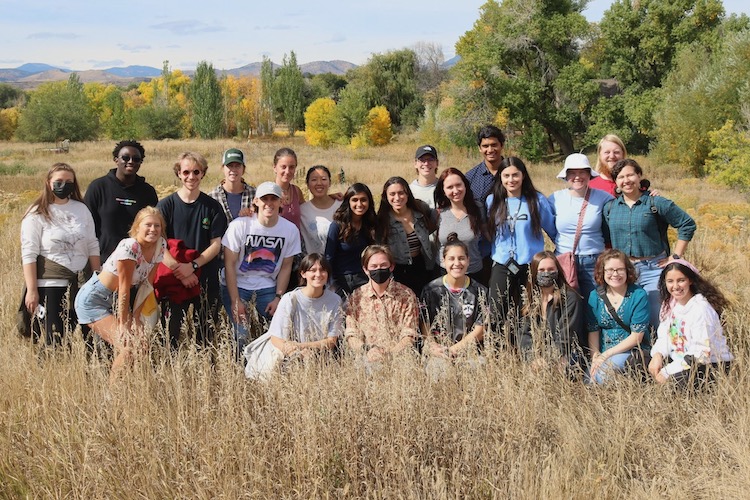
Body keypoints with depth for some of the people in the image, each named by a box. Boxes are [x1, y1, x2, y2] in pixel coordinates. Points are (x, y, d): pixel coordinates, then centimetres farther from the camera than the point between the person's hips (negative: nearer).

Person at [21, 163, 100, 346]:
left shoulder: (81, 209, 10)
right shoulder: (37, 214, -2)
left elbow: (92, 247, 14)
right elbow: (29, 254, -5)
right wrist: (32, 290, -10)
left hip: (81, 284, 4)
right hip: (50, 285, -3)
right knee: (55, 339, -4)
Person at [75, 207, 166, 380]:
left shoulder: (160, 246, -6)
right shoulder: (129, 247, -27)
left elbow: (147, 284, -2)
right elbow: (124, 288, -23)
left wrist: (136, 319, -6)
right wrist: (123, 325, -18)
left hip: (115, 301, 8)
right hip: (93, 299, -8)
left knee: (142, 343, -3)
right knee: (128, 347, -18)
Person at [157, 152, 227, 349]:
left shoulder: (213, 206, 4)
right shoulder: (166, 205, 1)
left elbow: (216, 245, 0)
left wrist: (193, 265, -15)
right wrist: (179, 269, -17)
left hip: (206, 280, 1)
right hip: (173, 280, 0)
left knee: (206, 336, 2)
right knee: (170, 333, 1)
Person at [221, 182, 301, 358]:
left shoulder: (290, 230, -5)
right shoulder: (239, 225, -13)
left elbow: (286, 267, 3)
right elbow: (229, 264, -11)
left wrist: (278, 298, -5)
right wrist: (235, 301, -15)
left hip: (267, 287, 3)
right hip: (236, 285, -2)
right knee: (242, 335, -18)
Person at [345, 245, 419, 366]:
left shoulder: (406, 295, 5)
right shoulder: (356, 297, 9)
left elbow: (409, 336, 1)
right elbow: (351, 334, 7)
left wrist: (389, 357, -16)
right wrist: (366, 352, -13)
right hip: (367, 362, 1)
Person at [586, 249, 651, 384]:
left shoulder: (638, 295, -6)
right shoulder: (595, 296, 6)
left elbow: (636, 337, -9)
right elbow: (593, 332, 5)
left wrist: (606, 355, -14)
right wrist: (595, 357, -13)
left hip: (632, 351, -3)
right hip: (603, 351, 4)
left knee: (603, 374, -30)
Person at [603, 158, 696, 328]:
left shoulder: (656, 203, -3)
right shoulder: (610, 207, 7)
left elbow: (688, 225, 0)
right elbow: (606, 239, 16)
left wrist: (675, 256, -3)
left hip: (653, 269, -3)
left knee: (656, 318, -3)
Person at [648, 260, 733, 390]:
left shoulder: (701, 308, -20)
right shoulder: (669, 304, 5)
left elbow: (702, 352, -24)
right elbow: (664, 336, 8)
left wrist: (668, 372, -23)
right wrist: (657, 355, -16)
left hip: (711, 364, -8)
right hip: (679, 359, 8)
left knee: (682, 378, -39)